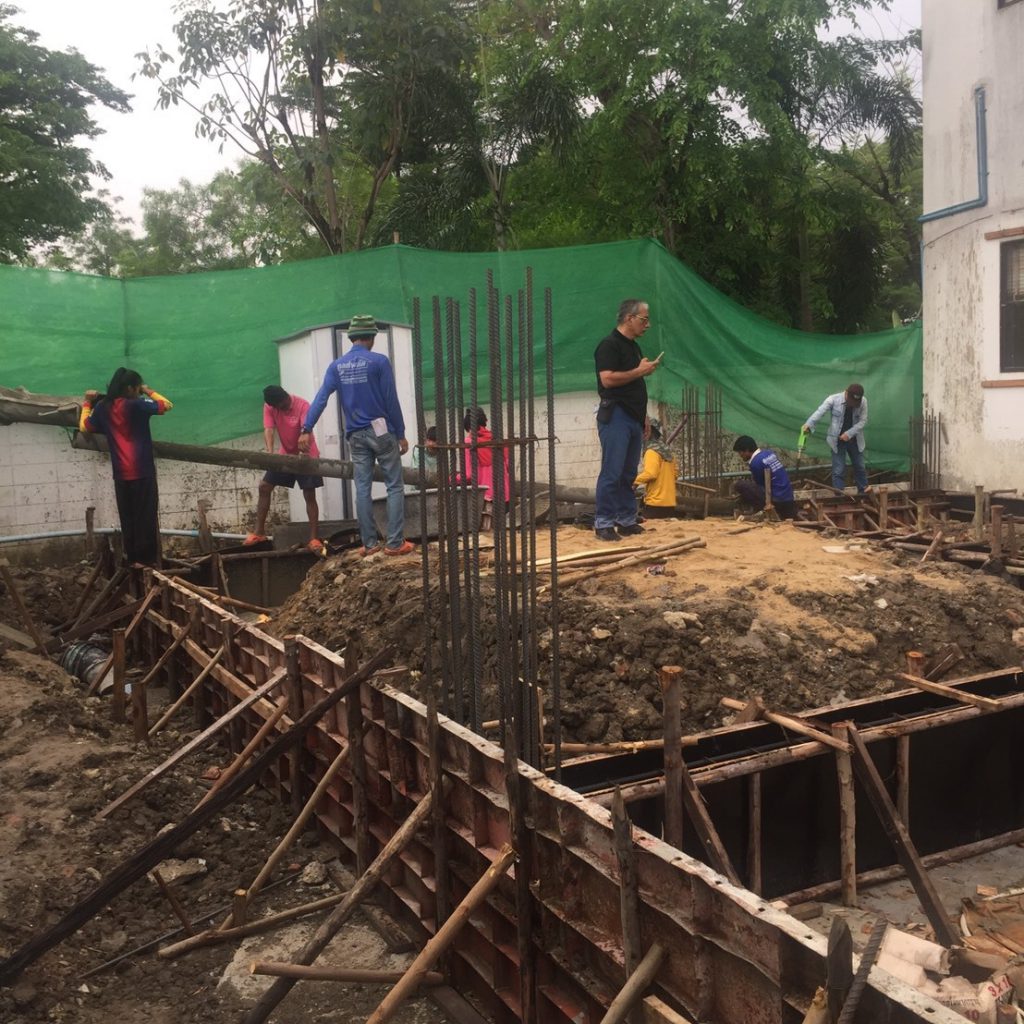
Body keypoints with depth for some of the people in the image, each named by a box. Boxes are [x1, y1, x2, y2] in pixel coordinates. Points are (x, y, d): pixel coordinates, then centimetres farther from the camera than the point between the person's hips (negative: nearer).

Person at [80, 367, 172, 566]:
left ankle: (132, 558, 14)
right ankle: (146, 559, 2)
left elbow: (84, 427, 20)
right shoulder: (137, 405, -9)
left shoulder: (102, 407, 6)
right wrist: (149, 391, 12)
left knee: (128, 518, 11)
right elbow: (167, 405, -1)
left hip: (121, 474, 5)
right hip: (142, 471, -5)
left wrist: (87, 403, 31)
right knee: (146, 516, 1)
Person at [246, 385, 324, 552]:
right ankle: (258, 532, 7)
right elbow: (268, 430, -21)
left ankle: (314, 538, -6)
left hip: (306, 455, -5)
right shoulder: (269, 406, -11)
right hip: (285, 454, 5)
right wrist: (270, 453, -39)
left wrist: (303, 454, -51)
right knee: (264, 487, 0)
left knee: (309, 495, -8)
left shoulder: (303, 405, -23)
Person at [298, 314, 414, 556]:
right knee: (394, 486, 2)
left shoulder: (337, 366, 5)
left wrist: (307, 429, -8)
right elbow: (391, 400, -8)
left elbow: (320, 398, -5)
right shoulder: (379, 361, -8)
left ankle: (369, 544, 10)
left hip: (356, 436, 4)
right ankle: (395, 543, -1)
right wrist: (401, 433, -2)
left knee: (363, 489, 8)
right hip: (381, 431, -4)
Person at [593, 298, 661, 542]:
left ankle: (627, 520, 16)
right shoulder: (609, 345, -9)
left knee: (628, 473, 11)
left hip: (633, 418, 9)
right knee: (612, 473, -9)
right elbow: (607, 379, -21)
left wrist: (643, 414, 19)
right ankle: (603, 524, -4)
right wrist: (640, 371, -13)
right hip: (615, 416, -9)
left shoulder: (634, 347, 19)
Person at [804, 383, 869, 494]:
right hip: (837, 440, -3)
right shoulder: (833, 399, -18)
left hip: (855, 440, 3)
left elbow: (863, 421, -10)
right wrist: (809, 425, -45)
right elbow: (820, 411, -29)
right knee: (838, 470, 1)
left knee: (859, 466, 19)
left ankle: (863, 489, 39)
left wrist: (849, 433, -22)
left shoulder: (863, 401, -11)